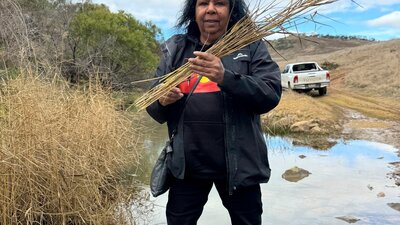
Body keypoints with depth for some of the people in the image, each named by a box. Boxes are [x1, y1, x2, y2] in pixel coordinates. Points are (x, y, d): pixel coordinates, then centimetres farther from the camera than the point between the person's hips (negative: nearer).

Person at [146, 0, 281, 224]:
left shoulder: (252, 46, 0)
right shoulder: (175, 48, 7)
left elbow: (271, 94, -13)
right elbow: (152, 105, 7)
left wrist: (225, 77, -28)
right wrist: (163, 101, -16)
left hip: (238, 162, -1)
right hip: (187, 162, 2)